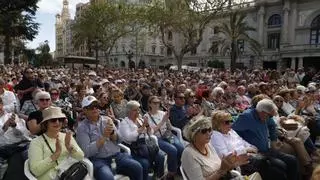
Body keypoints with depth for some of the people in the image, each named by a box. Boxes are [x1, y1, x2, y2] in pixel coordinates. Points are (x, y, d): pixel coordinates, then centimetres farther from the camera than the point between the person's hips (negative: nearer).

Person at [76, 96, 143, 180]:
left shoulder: (107, 120, 11)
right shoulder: (82, 127, -1)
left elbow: (118, 140, 9)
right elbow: (87, 152, -11)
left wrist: (112, 133, -11)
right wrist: (104, 137, -16)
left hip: (117, 155, 4)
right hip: (98, 160, -4)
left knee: (137, 167, -19)